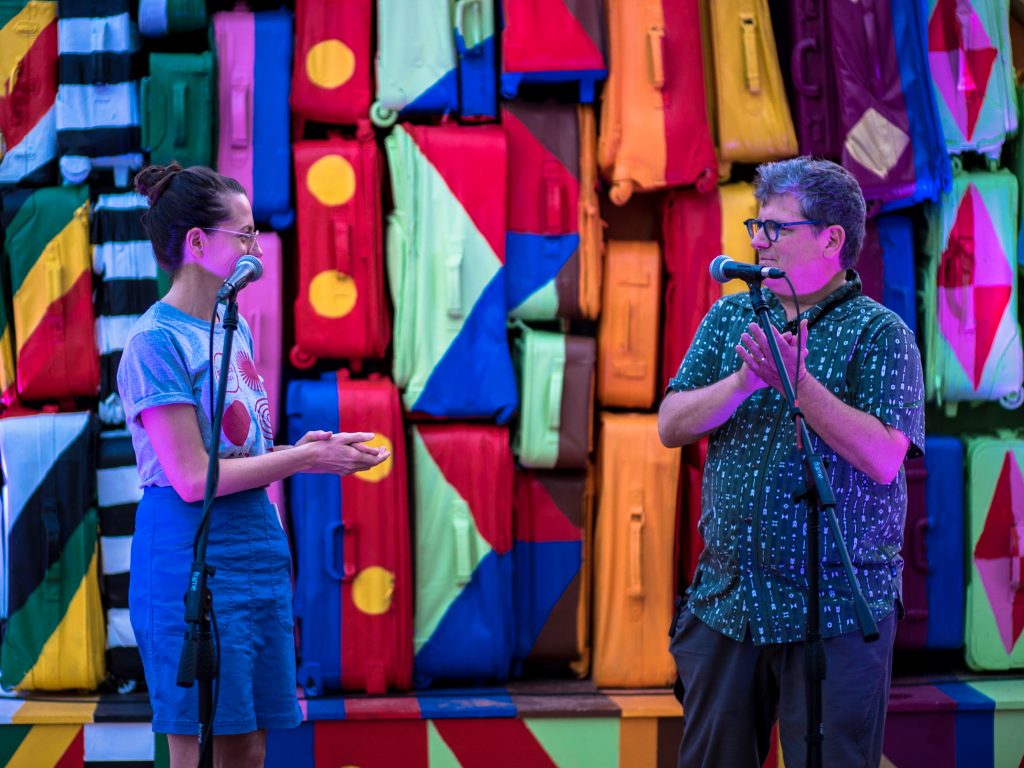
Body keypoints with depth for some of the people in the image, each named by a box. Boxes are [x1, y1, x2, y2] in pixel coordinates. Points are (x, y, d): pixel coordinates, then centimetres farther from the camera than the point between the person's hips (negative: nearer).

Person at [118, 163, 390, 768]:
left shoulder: (235, 328, 14)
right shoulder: (156, 341, -12)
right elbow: (192, 478, -17)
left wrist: (297, 451, 0)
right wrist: (306, 459, -13)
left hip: (256, 547, 8)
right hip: (190, 559, -8)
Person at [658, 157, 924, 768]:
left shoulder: (879, 332, -6)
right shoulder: (730, 317, 10)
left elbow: (883, 458, -18)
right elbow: (672, 426, 2)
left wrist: (798, 380, -24)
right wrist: (744, 381, -15)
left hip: (834, 610, -5)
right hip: (726, 602, 5)